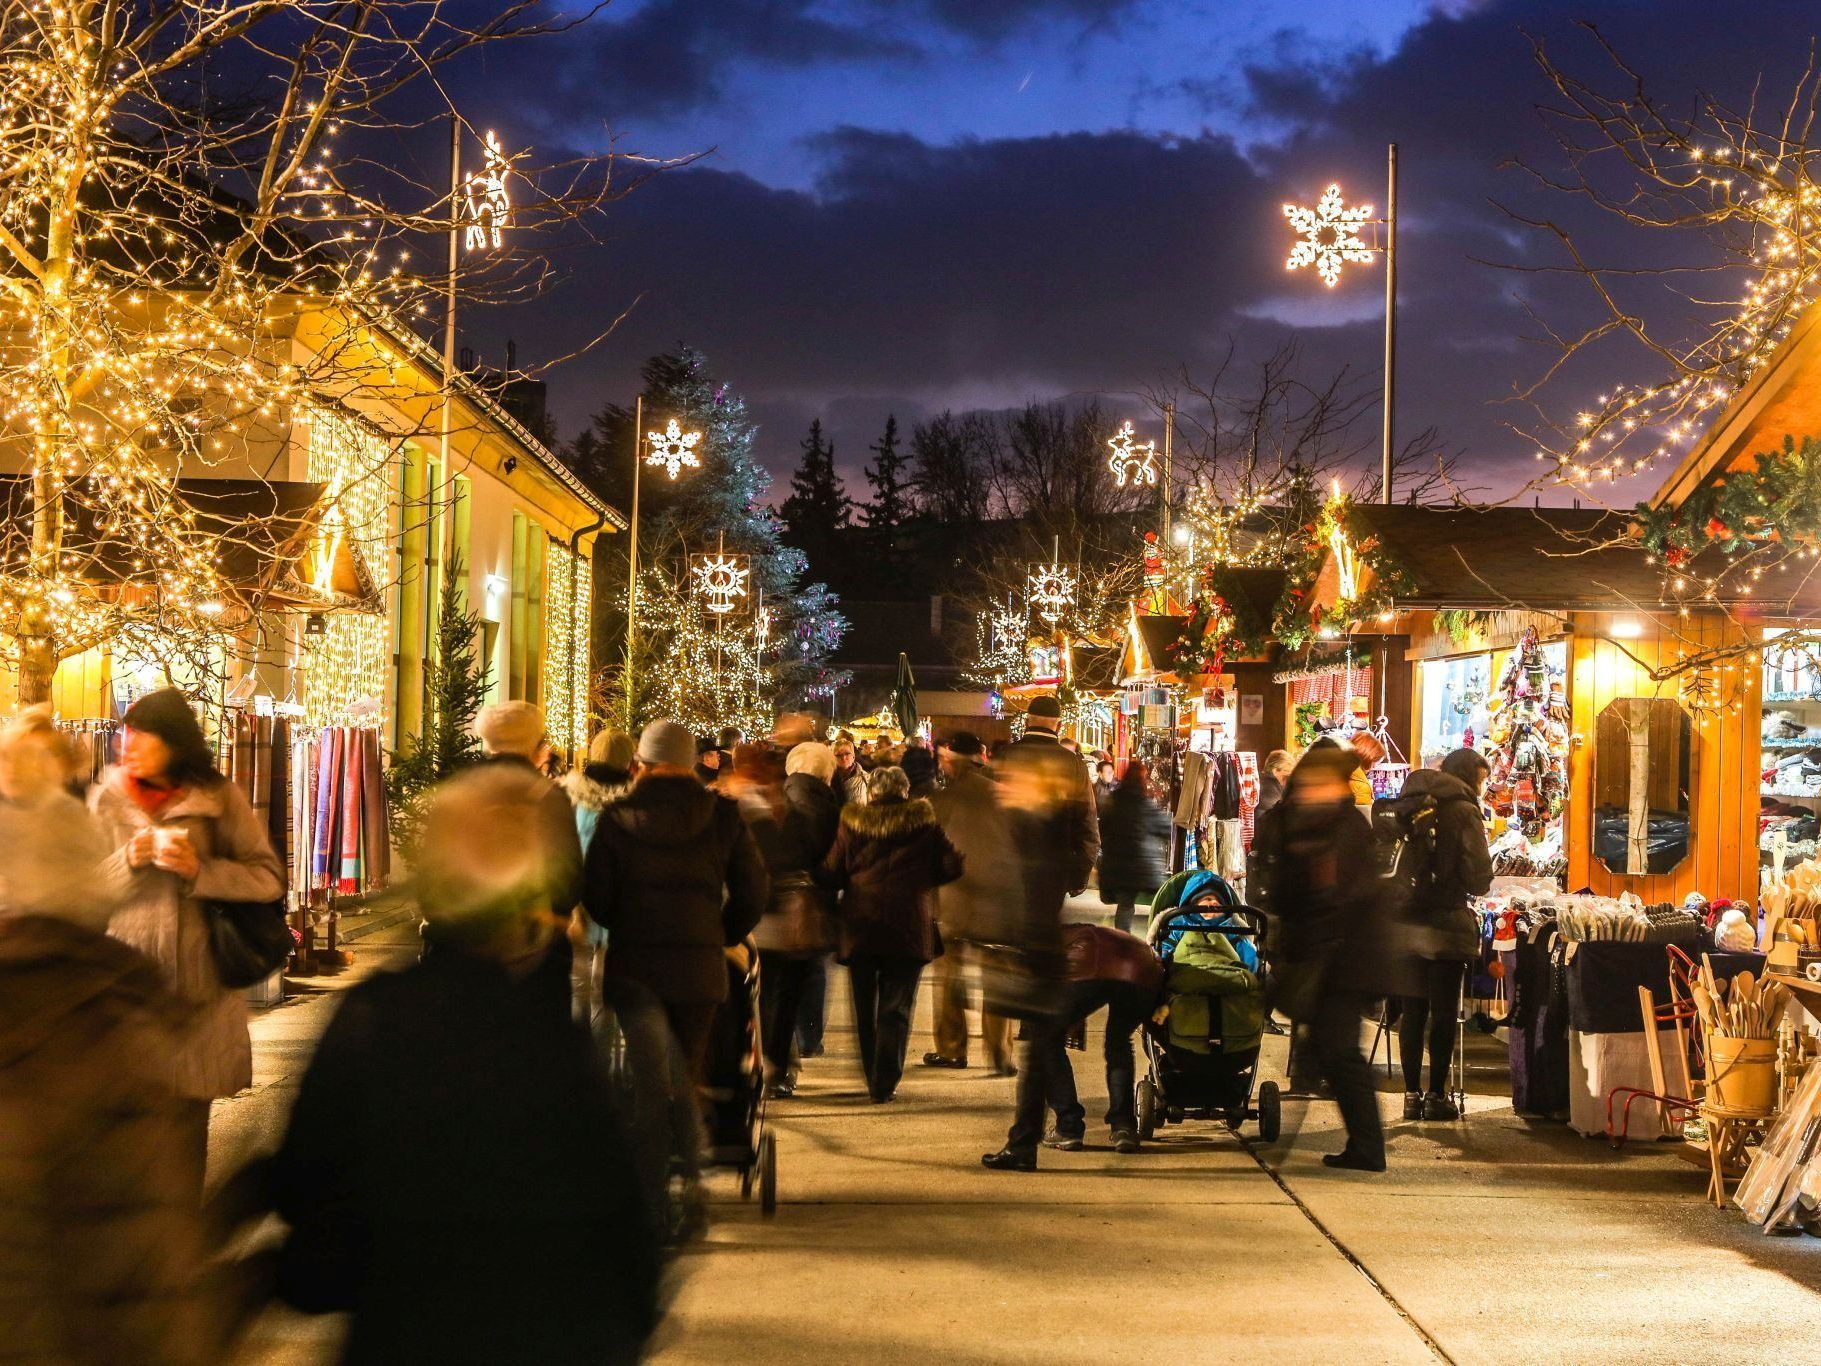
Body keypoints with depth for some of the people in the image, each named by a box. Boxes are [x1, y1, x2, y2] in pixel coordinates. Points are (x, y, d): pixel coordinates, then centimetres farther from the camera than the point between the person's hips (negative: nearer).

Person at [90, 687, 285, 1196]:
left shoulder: (219, 799, 1)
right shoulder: (106, 800, 6)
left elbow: (269, 877, -2)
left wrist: (200, 871, -15)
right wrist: (128, 862, -12)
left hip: (199, 989, 0)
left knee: (189, 1116, 5)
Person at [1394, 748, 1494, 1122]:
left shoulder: (1405, 806, 9)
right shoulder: (1463, 811, -9)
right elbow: (1478, 877, -14)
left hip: (1405, 921, 5)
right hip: (1446, 923, -5)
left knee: (1412, 1010, 10)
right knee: (1444, 1012, 2)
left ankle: (1412, 1093, 12)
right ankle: (1436, 1095, 4)